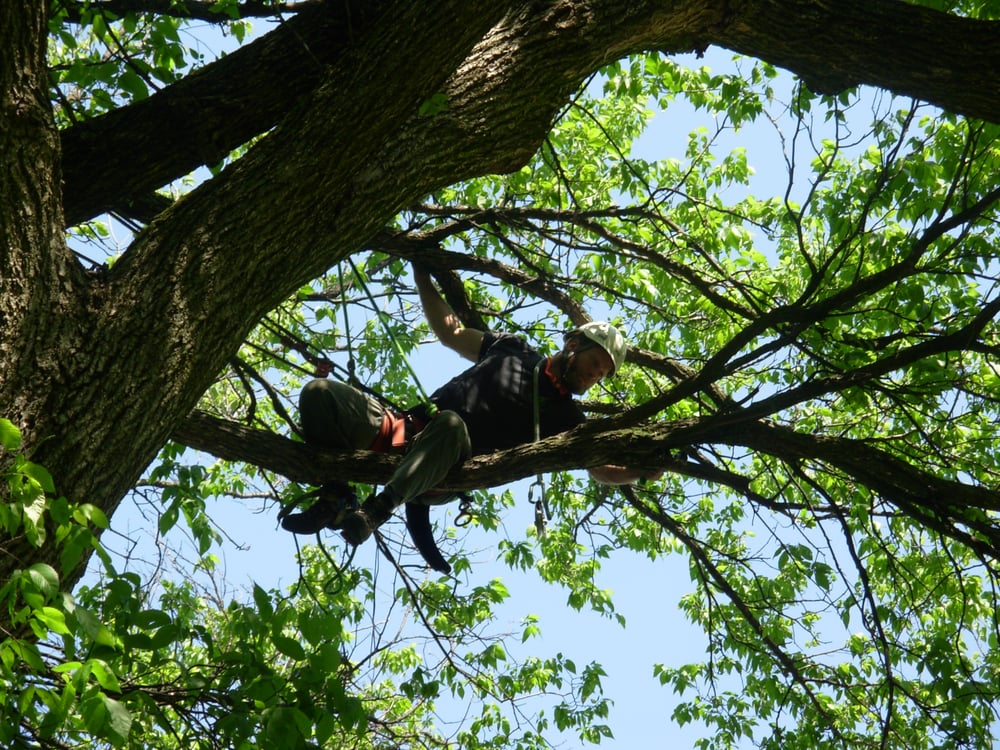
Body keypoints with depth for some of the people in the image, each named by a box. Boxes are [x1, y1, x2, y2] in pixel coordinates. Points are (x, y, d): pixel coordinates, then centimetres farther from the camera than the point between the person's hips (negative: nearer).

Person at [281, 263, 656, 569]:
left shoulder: (565, 418, 12)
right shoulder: (513, 351, 18)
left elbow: (601, 466, 3)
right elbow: (449, 331, 26)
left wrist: (640, 470, -19)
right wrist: (422, 275, 20)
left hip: (440, 472, -4)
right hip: (406, 430, 4)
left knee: (450, 425, -42)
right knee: (318, 394, -15)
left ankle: (376, 510, -47)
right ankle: (336, 496, -22)